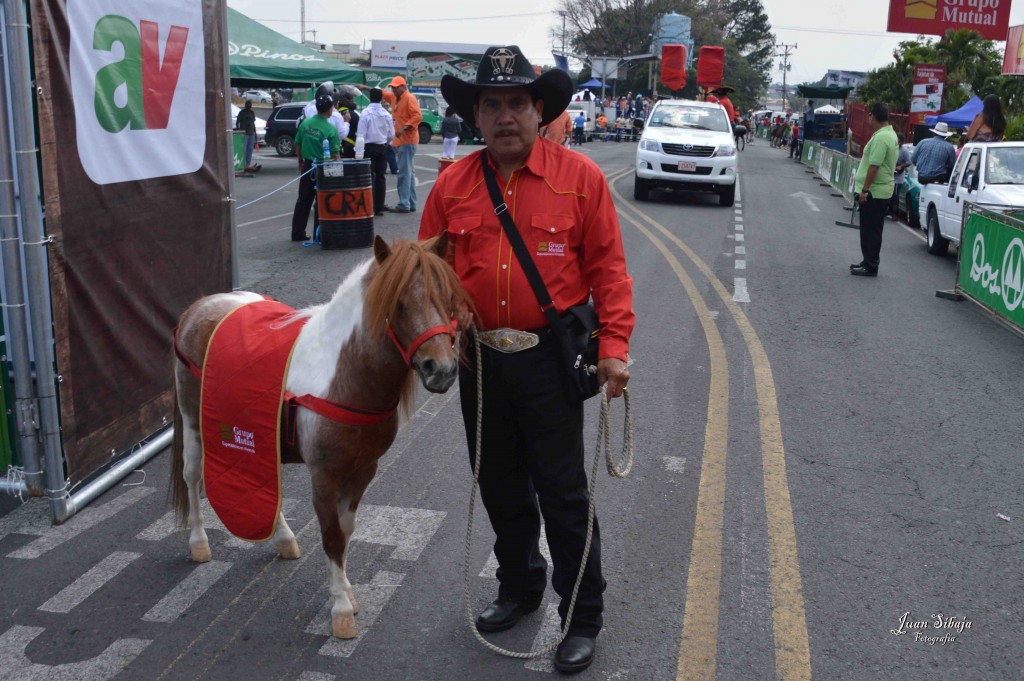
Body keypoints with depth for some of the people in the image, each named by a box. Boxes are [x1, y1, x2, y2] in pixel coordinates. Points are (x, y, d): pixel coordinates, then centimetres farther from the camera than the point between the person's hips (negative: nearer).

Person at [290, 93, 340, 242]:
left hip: (307, 166, 5)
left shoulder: (305, 123, 0)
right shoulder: (331, 129, -15)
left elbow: (297, 145, 8)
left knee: (303, 200, 13)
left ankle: (298, 233, 18)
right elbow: (335, 154, -14)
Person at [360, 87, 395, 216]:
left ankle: (371, 207, -4)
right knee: (380, 176, 9)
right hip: (382, 147, 4)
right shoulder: (386, 114, 0)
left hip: (369, 147, -4)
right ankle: (379, 206, 10)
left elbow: (362, 133, -13)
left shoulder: (366, 113, -12)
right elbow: (391, 134, 4)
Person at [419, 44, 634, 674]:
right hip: (478, 358, 4)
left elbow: (608, 268, -6)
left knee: (562, 492, 4)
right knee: (500, 486, 17)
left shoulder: (581, 177, -5)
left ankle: (583, 616, 21)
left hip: (551, 358, -3)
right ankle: (519, 586, 40)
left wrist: (614, 346, -13)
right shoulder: (453, 185, 2)